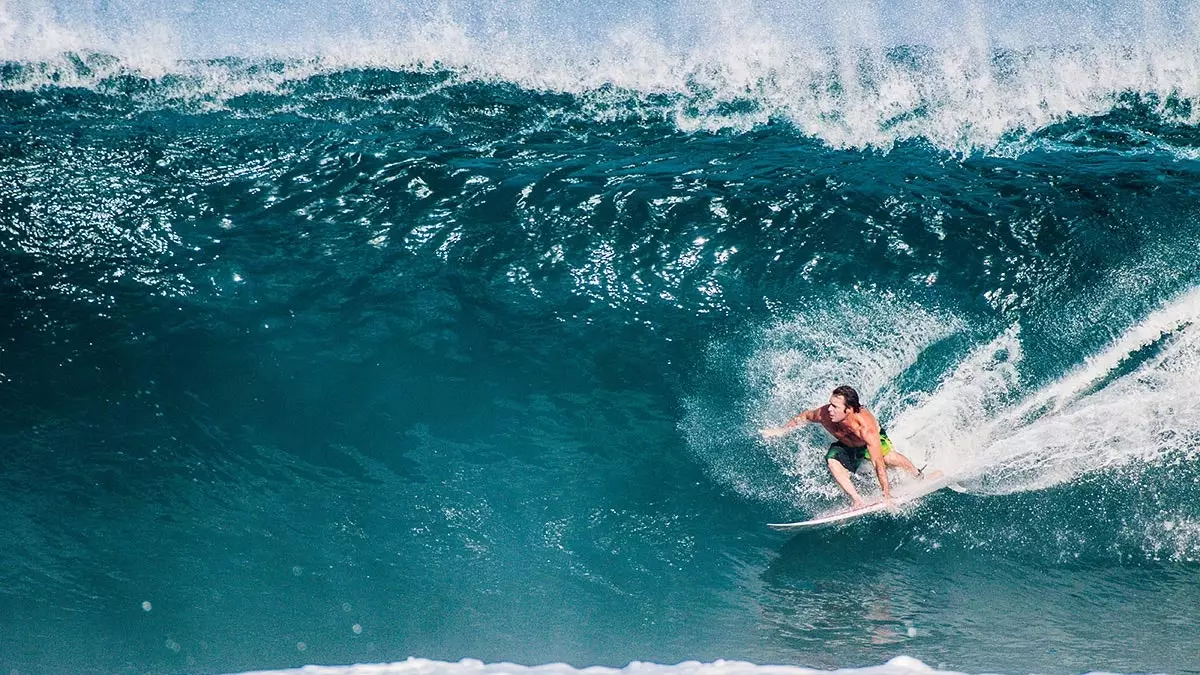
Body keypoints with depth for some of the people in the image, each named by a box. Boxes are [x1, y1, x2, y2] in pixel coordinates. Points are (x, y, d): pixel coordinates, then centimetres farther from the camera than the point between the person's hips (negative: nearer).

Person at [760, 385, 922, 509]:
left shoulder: (866, 427, -44)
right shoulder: (823, 414, -34)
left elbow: (878, 463, -43)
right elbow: (805, 416, -8)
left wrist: (887, 494, -41)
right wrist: (781, 430, -1)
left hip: (875, 441, -3)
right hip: (846, 447, 3)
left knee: (889, 458, -29)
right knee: (832, 460, -27)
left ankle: (918, 476, 4)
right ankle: (857, 501, -21)